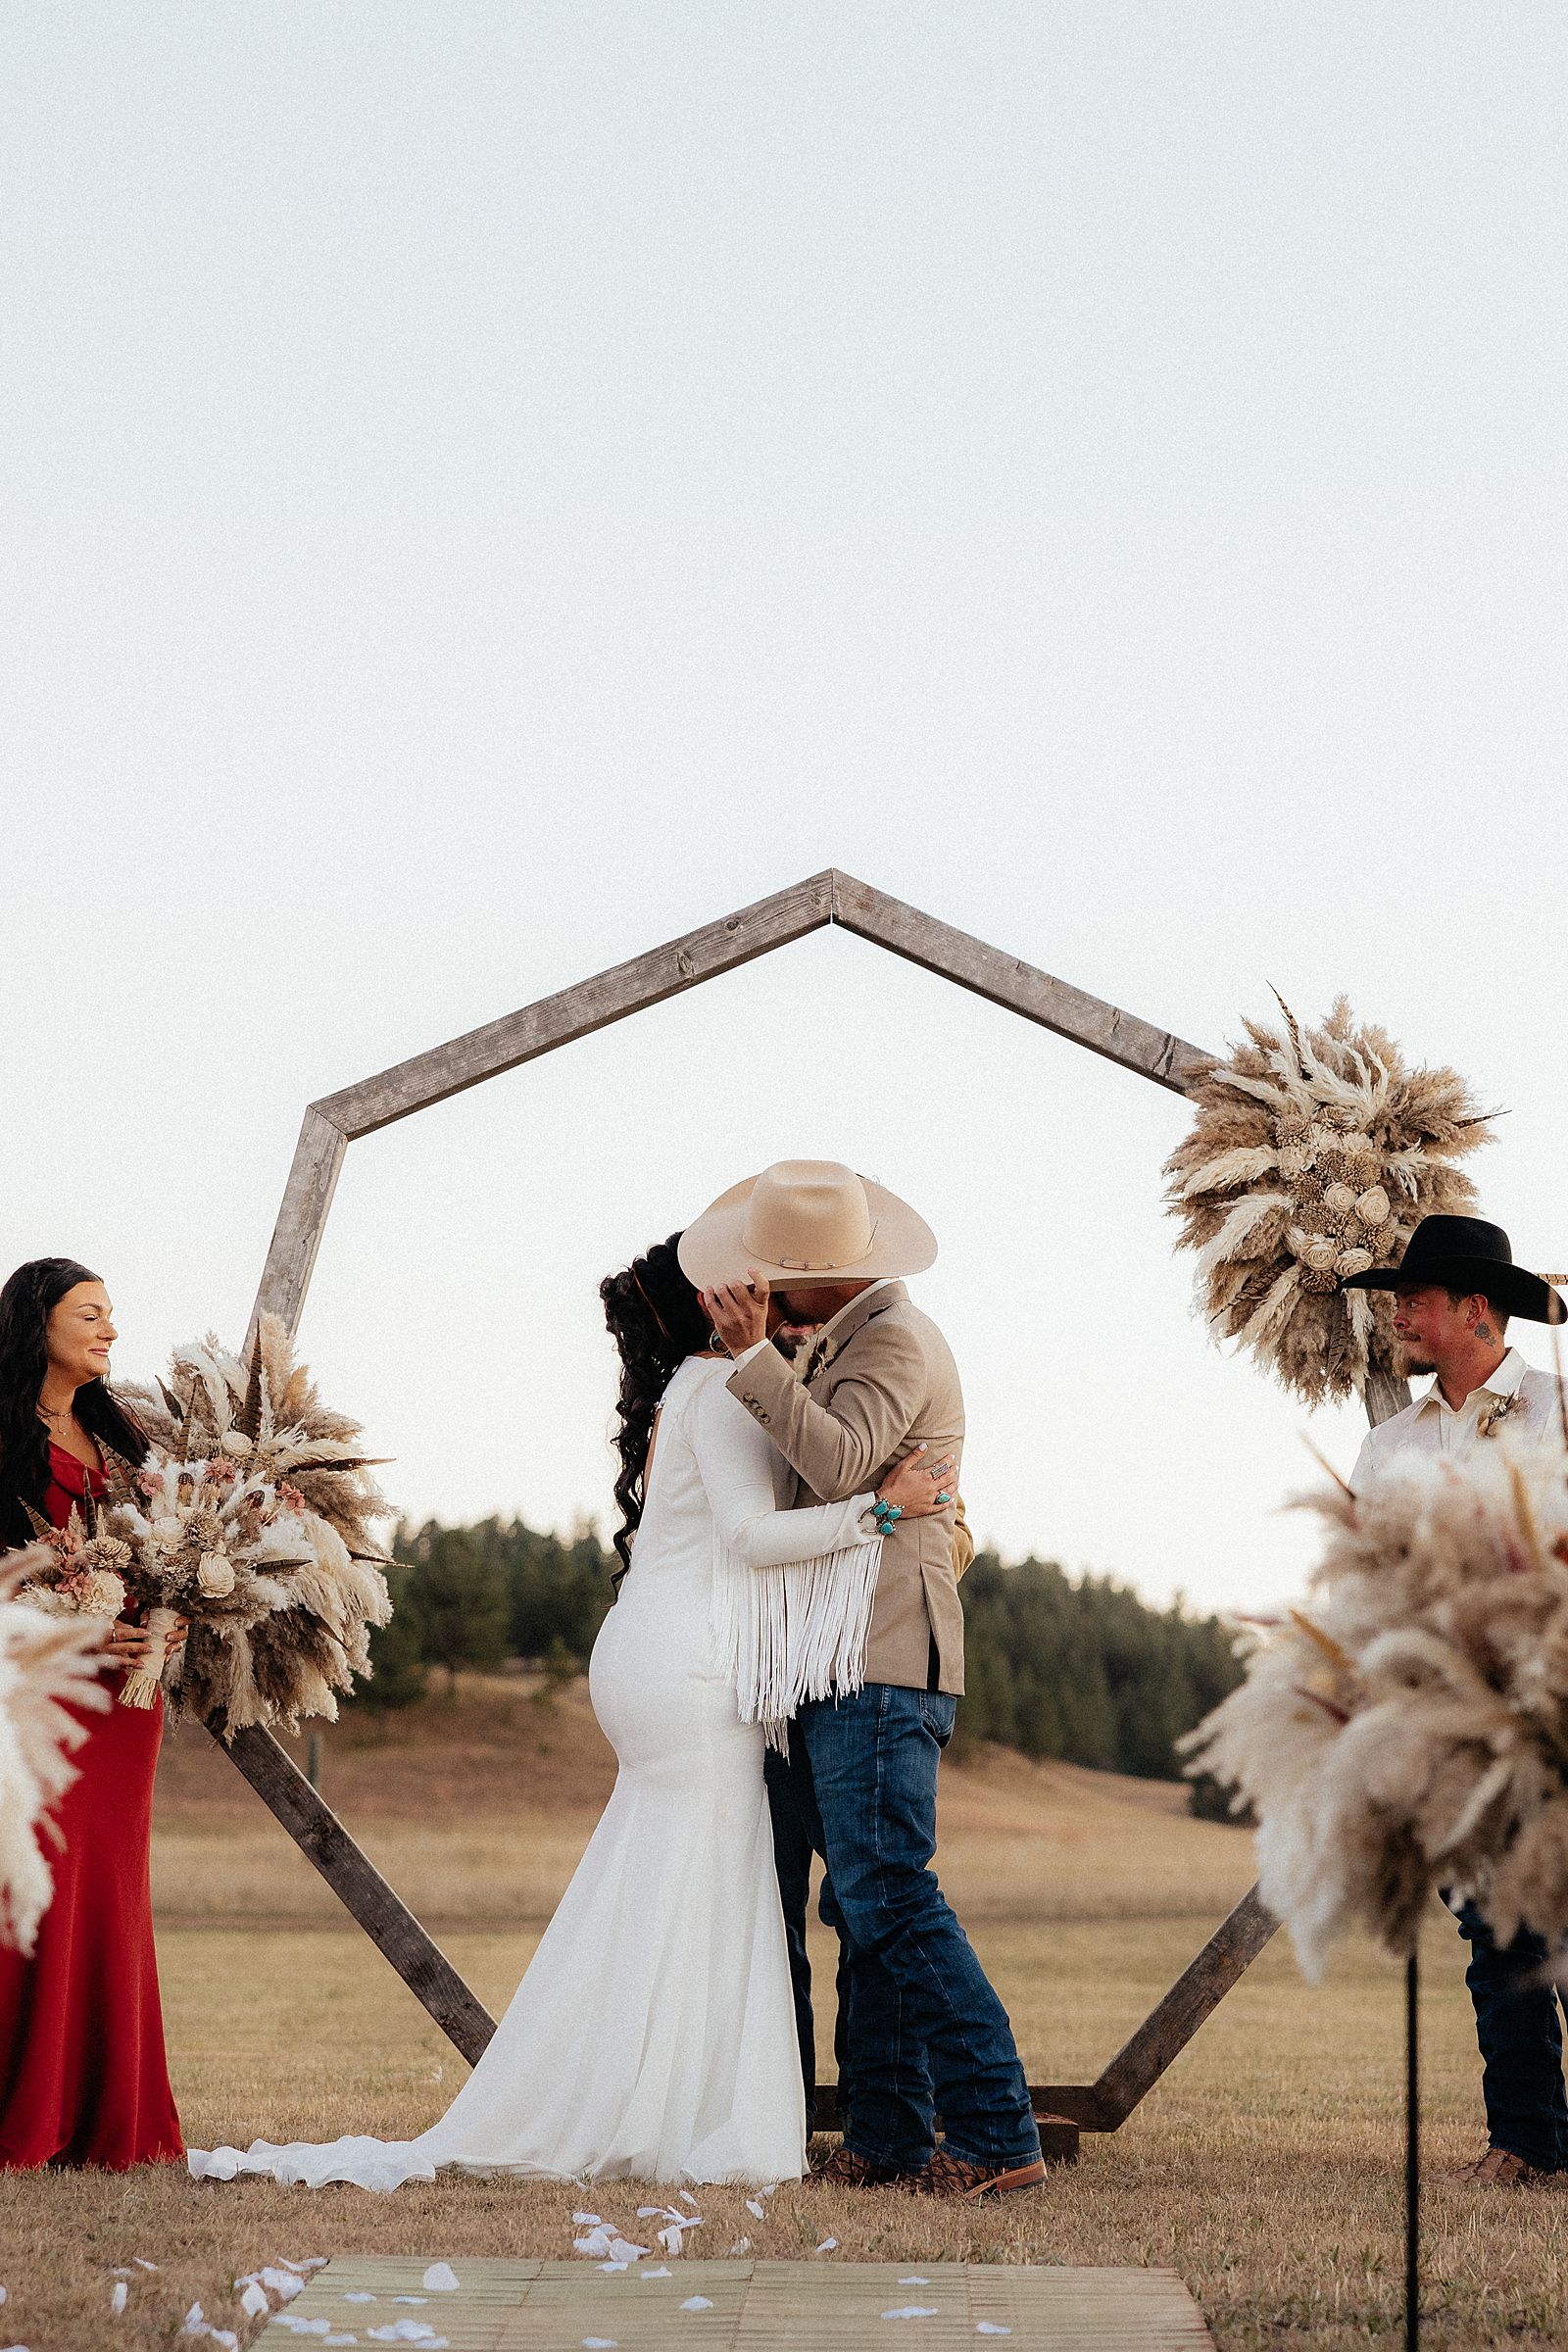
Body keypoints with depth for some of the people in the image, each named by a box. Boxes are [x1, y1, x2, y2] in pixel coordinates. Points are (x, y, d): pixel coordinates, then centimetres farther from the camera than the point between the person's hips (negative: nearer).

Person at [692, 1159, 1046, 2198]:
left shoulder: (896, 1342, -10)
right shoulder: (844, 1345, 21)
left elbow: (840, 1462, -27)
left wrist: (755, 1353, -26)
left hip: (881, 1665, -11)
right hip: (845, 1672, 11)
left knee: (892, 1899, -14)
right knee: (868, 1909, 9)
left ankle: (997, 2137, -14)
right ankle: (890, 2139, 11)